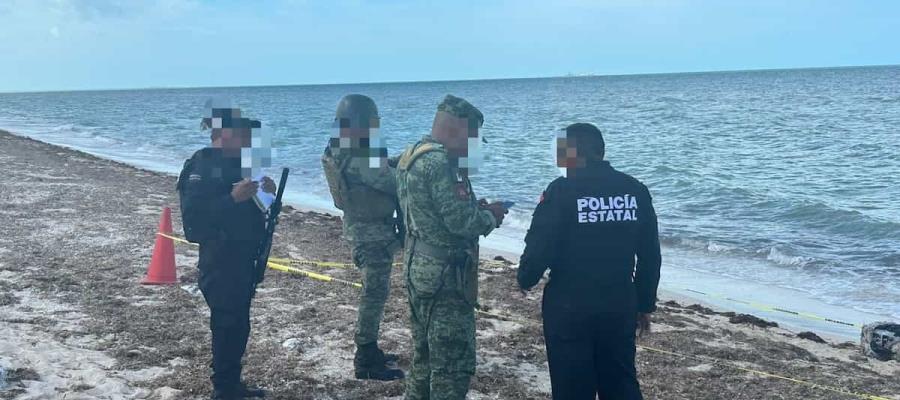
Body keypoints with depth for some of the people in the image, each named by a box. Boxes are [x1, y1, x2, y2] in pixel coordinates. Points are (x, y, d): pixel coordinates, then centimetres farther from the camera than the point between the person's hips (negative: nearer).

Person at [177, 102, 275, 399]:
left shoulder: (242, 163, 10)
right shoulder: (201, 167, -15)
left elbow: (255, 209, 19)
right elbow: (193, 217, -24)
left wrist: (267, 193, -2)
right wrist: (233, 198, -30)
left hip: (244, 258, 8)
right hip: (219, 261, -8)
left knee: (239, 325, 14)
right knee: (226, 325, -4)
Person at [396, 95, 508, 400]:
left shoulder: (411, 156, 11)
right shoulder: (439, 162, -20)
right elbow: (461, 222, -23)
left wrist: (475, 209, 8)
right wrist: (491, 216, -5)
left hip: (420, 270, 10)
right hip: (444, 277, -10)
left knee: (425, 358, 19)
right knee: (454, 363, -2)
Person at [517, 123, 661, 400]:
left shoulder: (562, 191, -12)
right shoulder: (635, 190, 4)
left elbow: (540, 247, -12)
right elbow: (650, 256, 7)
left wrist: (524, 279, 8)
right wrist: (645, 304, 17)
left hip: (569, 309, -4)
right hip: (620, 307, 5)